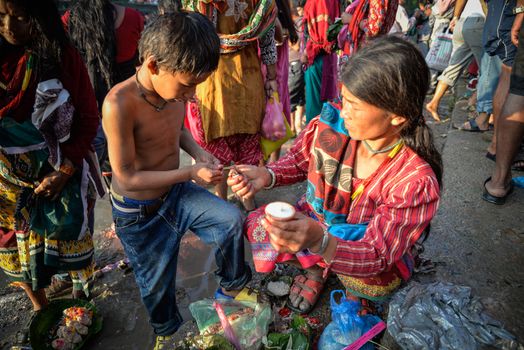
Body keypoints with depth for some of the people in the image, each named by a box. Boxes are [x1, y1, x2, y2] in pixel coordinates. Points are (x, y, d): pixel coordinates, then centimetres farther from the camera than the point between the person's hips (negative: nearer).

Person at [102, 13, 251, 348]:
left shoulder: (174, 87, -13)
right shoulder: (119, 103, -33)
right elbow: (127, 178, -26)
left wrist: (198, 152, -11)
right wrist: (191, 173, -24)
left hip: (176, 193, 5)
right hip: (140, 214, -4)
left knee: (232, 219, -10)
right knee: (157, 282, 16)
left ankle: (232, 283, 20)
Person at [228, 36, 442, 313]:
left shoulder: (417, 182, -31)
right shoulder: (331, 122, -22)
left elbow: (377, 255, -30)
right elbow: (299, 161, -3)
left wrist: (319, 241, -52)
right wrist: (266, 176, -26)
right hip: (315, 223, 4)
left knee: (376, 282, -36)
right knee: (257, 226, -17)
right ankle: (316, 270, 10)